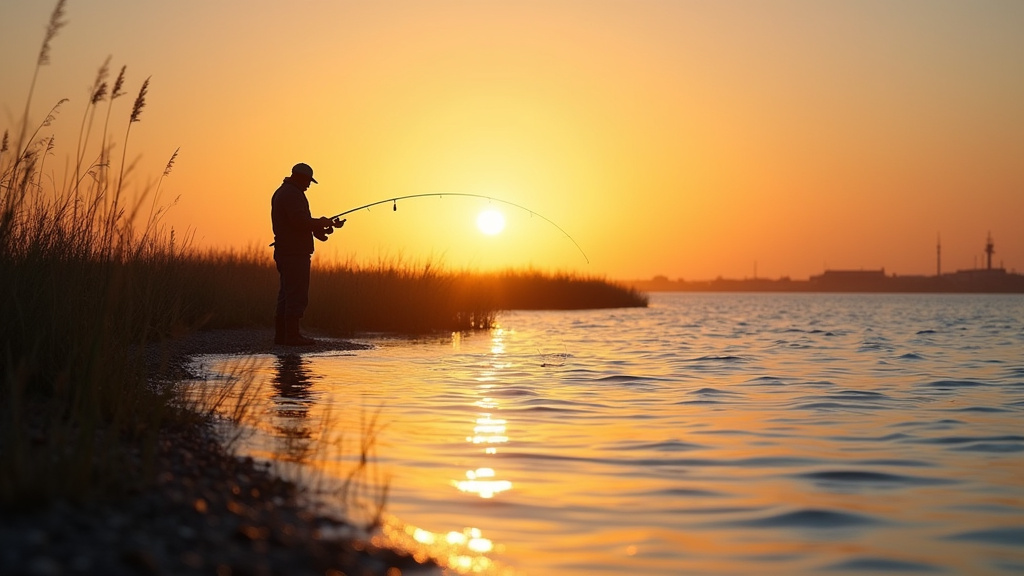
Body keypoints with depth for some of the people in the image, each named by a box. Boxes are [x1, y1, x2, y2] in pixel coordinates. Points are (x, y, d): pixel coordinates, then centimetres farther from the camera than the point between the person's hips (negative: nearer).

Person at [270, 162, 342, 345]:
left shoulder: (281, 193, 21)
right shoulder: (293, 194, -13)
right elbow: (300, 220, -24)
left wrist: (317, 226, 17)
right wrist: (321, 222, -9)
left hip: (283, 252, 11)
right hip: (295, 252, -11)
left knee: (286, 294, 13)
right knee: (297, 295, -9)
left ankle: (281, 334, 16)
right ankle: (292, 335, -9)